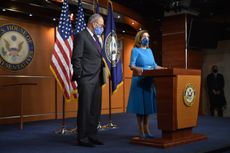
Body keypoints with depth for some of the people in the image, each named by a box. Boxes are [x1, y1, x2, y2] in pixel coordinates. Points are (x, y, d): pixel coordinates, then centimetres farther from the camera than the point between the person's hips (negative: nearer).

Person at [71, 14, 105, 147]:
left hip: (97, 80, 8)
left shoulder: (96, 38, 20)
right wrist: (80, 76, -14)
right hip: (86, 79, -8)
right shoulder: (81, 36, -7)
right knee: (85, 109, -2)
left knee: (95, 109, 11)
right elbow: (76, 58, -12)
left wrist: (101, 77, 12)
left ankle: (92, 135, 21)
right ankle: (82, 138, 7)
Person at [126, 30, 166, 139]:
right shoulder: (135, 50, -2)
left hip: (149, 81, 6)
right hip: (139, 81, -6)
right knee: (140, 106, -4)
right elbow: (131, 65, -14)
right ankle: (141, 131, 2)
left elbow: (154, 65, 17)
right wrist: (137, 69, -34)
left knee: (148, 105, 7)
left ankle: (146, 130, 13)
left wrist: (164, 69, 3)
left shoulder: (149, 50, 17)